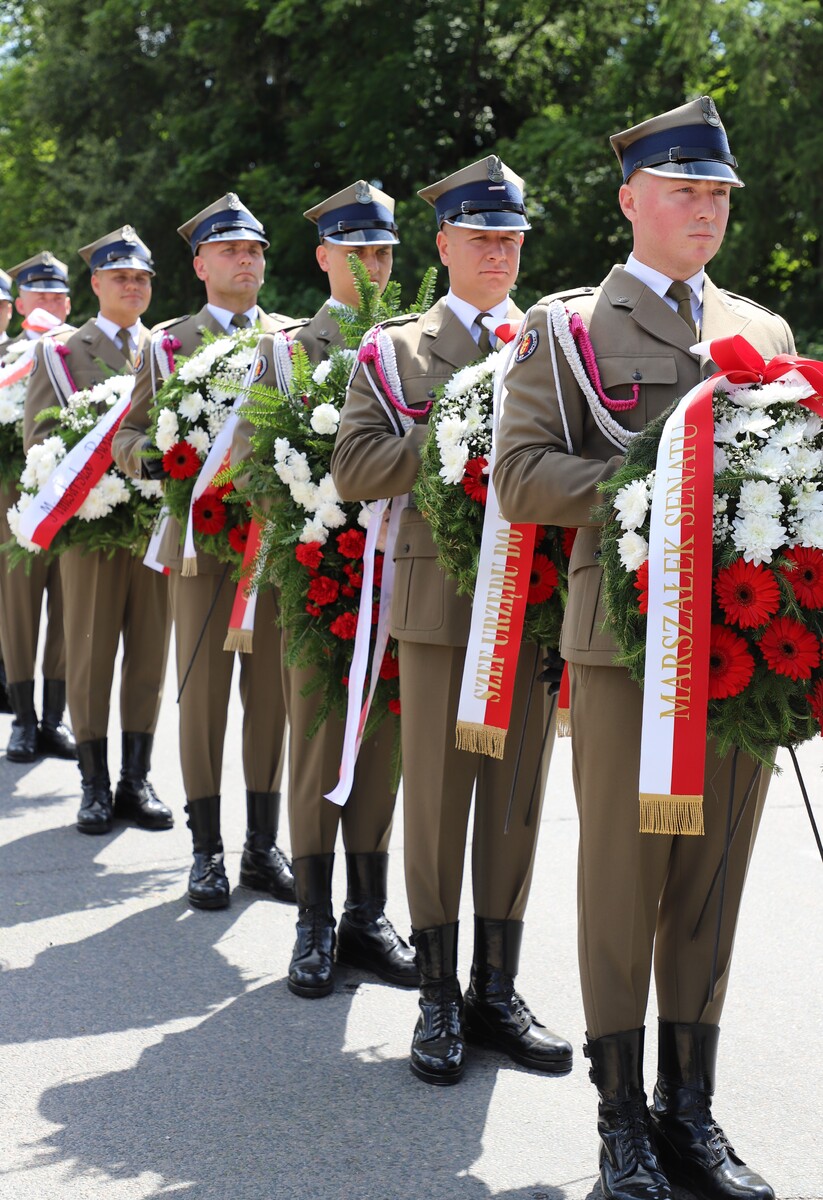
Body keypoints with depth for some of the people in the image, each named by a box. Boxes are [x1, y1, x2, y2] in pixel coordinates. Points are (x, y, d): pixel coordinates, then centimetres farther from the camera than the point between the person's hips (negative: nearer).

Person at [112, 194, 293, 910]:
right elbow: (128, 436, 6)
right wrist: (150, 457, -17)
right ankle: (207, 851, 9)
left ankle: (263, 847, 14)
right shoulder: (168, 342, 7)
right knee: (203, 694, 1)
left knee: (271, 693, 5)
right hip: (202, 538, -2)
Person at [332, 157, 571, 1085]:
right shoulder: (397, 348, 6)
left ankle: (495, 991, 17)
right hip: (439, 600, -2)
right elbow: (353, 468, -5)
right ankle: (439, 1000, 12)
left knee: (514, 801, 7)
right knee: (436, 802, 2)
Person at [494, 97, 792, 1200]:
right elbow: (521, 480, -4)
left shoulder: (766, 332, 18)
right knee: (623, 879, 0)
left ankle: (691, 1110, 17)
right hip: (623, 638, -4)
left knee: (712, 880, 7)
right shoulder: (564, 329, 6)